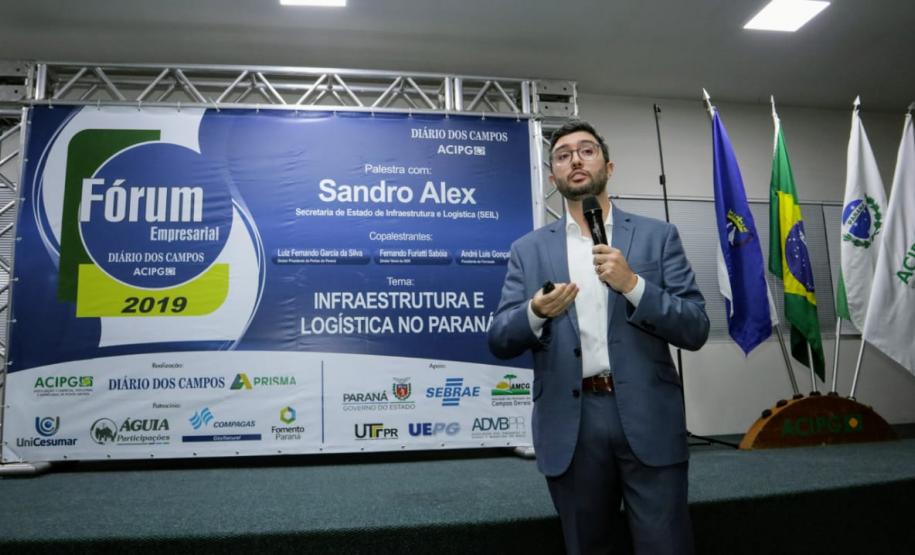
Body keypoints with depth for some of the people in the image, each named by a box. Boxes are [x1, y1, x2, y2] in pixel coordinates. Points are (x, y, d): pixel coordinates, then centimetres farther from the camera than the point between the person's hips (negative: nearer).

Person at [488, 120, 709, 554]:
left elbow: (695, 330, -1)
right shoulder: (529, 249, 7)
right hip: (570, 425, 1)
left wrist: (633, 284, -16)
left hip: (647, 418, -1)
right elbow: (499, 340, 3)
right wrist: (537, 313, -18)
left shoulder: (657, 236, 5)